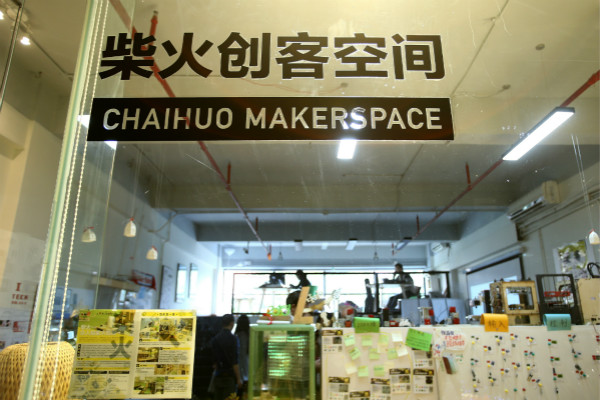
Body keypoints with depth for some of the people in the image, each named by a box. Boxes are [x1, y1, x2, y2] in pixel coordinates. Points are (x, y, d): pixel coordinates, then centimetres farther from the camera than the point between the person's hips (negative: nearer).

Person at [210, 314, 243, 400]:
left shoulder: (215, 339, 6)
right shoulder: (232, 338, -13)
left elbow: (214, 361, 12)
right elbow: (234, 362, -15)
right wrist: (239, 379, -10)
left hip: (218, 377, 6)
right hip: (229, 377, -6)